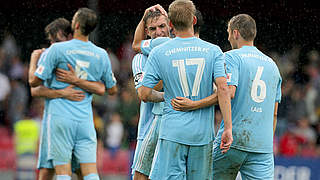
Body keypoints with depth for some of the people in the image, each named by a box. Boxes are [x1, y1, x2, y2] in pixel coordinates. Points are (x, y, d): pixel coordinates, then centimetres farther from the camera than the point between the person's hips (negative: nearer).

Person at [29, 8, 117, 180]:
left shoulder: (57, 49, -7)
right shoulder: (101, 55, 6)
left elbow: (34, 82, -3)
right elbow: (112, 89, 17)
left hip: (61, 118, -3)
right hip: (85, 119, 3)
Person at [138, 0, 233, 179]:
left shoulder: (158, 53, -1)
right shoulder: (213, 51, 2)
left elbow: (144, 95, -1)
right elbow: (223, 88, -8)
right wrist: (228, 128, -7)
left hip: (172, 132, -2)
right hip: (203, 133, 2)